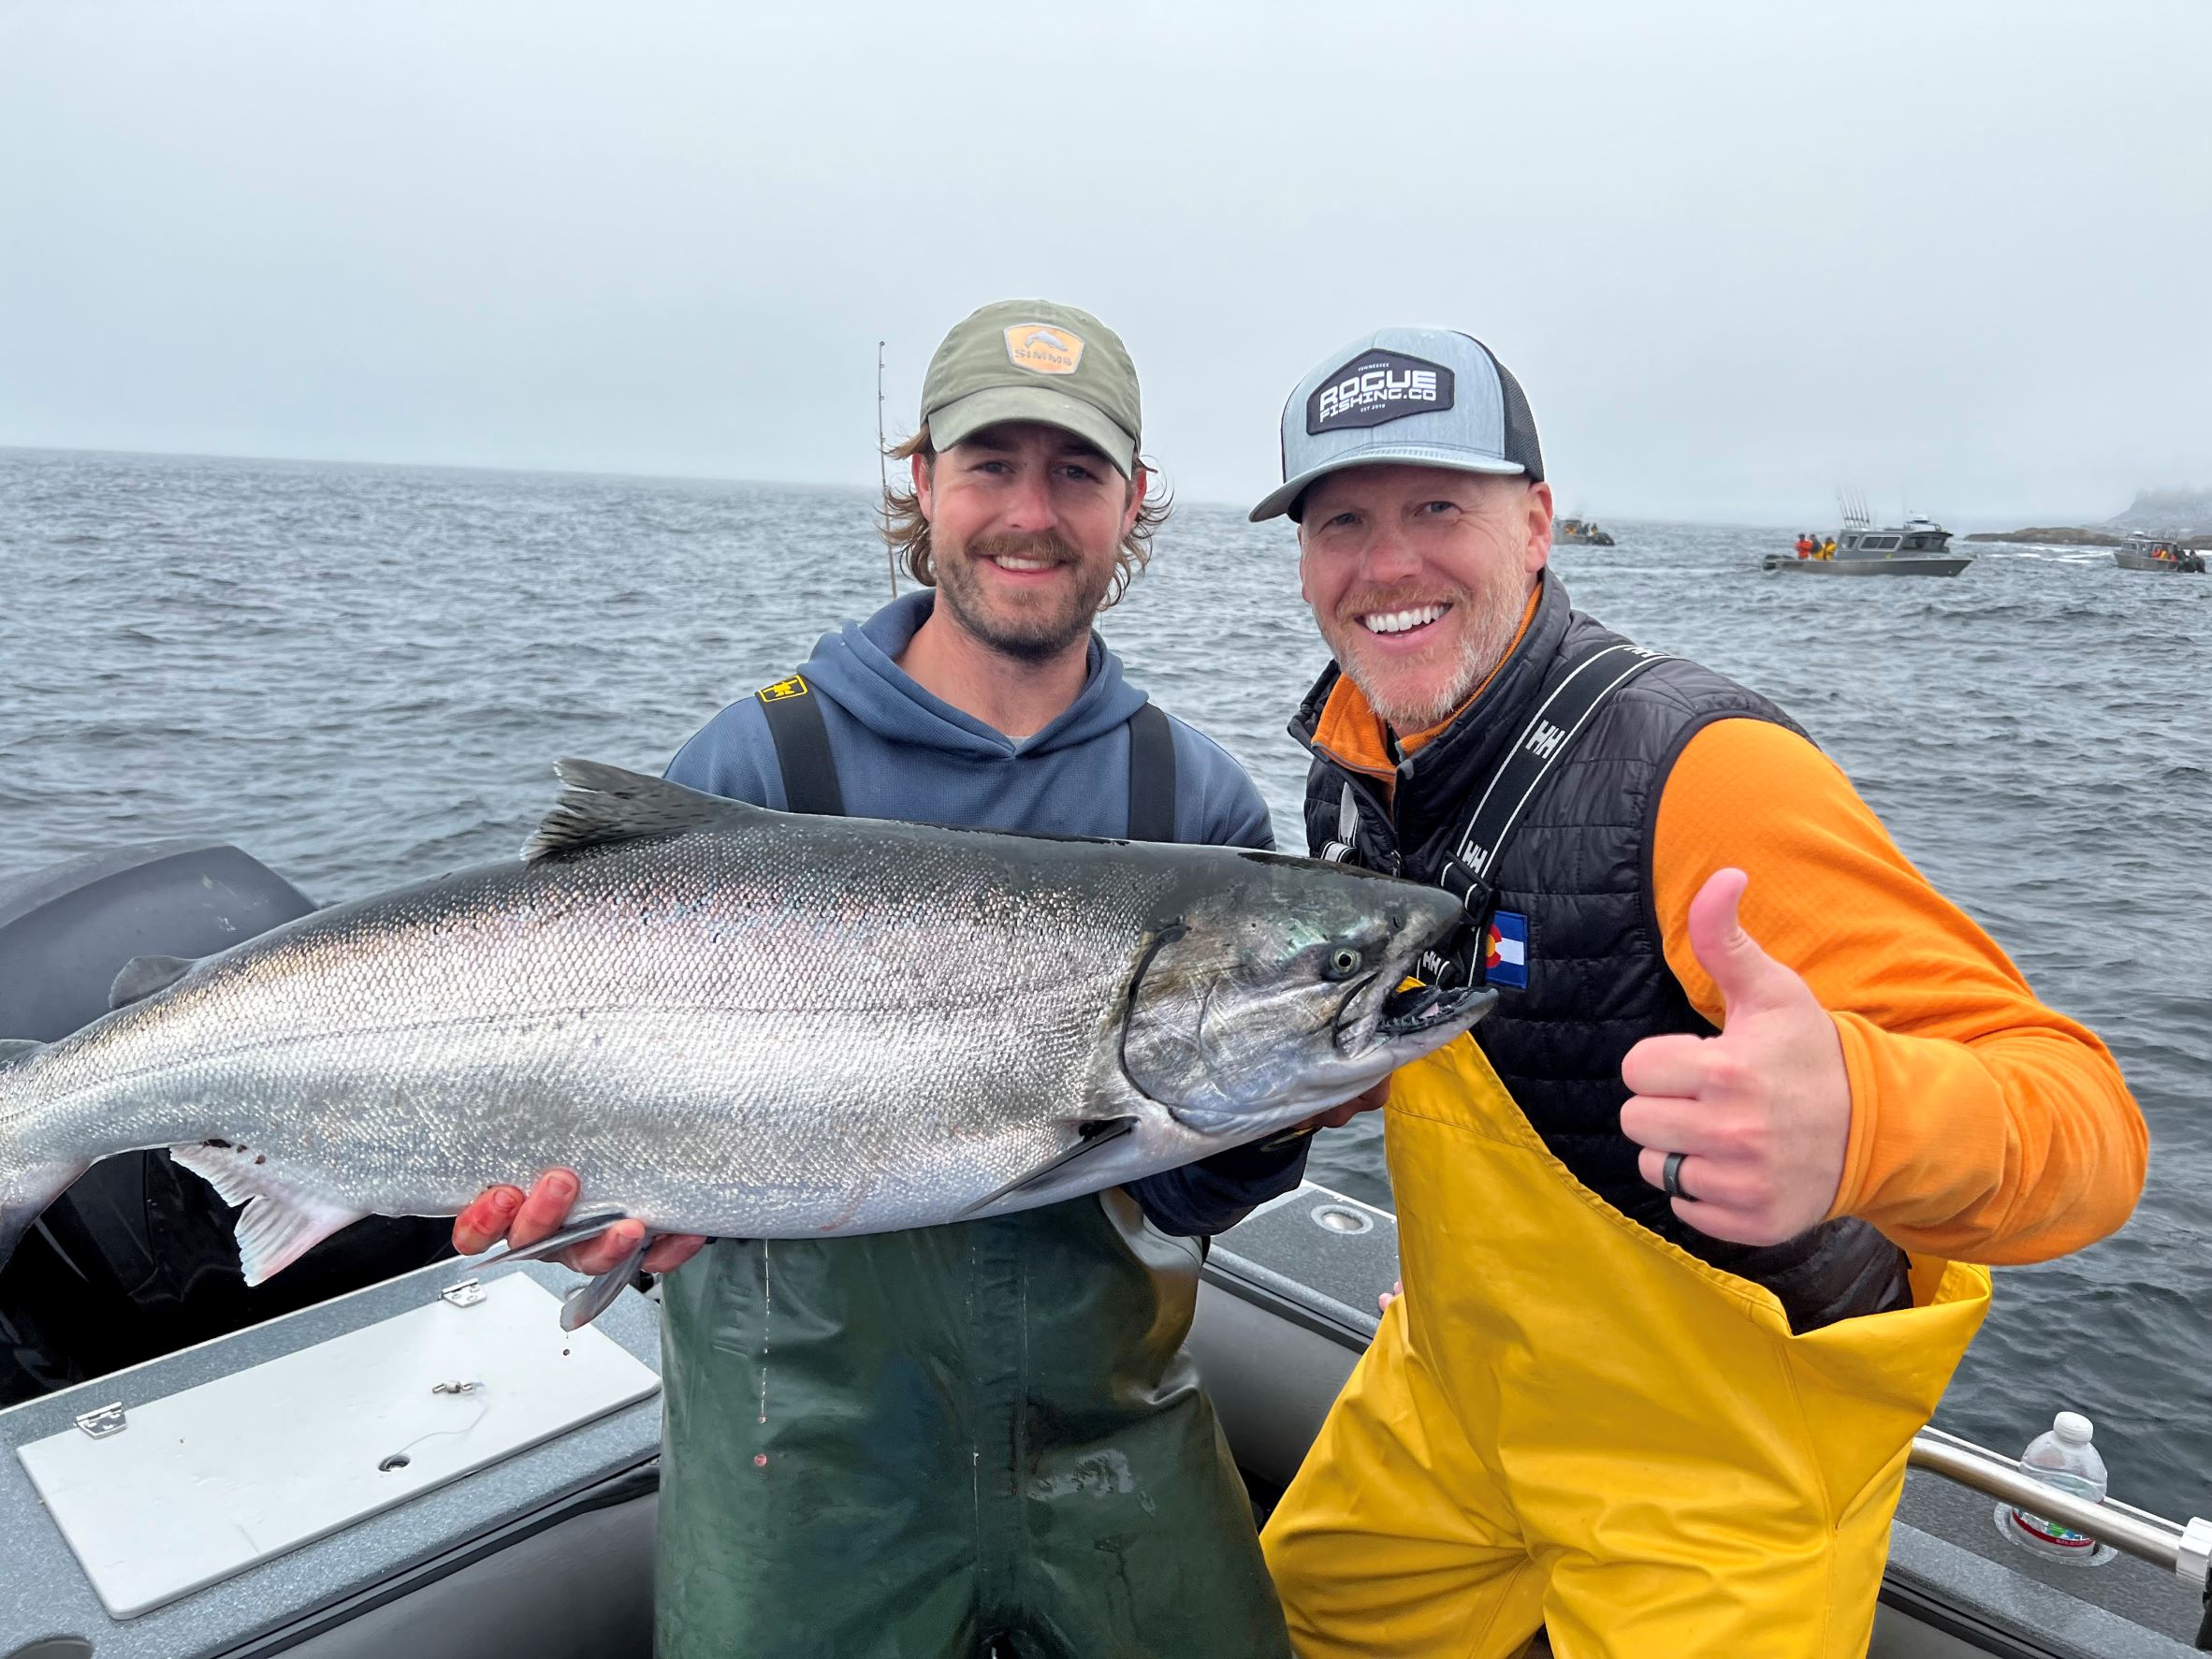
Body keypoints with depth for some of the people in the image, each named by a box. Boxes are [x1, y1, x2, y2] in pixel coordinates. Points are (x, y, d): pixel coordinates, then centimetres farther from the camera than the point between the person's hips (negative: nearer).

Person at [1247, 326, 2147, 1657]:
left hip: (1722, 1477, -7)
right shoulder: (1355, 762, -5)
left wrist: (1860, 1123, -55)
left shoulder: (1703, 772, -29)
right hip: (1448, 1400, 7)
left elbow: (2087, 1123, -35)